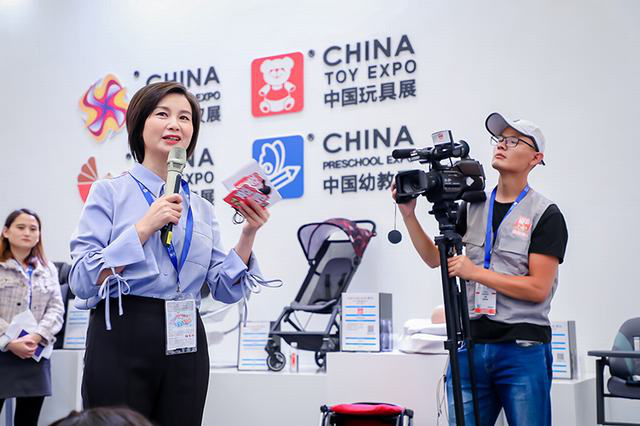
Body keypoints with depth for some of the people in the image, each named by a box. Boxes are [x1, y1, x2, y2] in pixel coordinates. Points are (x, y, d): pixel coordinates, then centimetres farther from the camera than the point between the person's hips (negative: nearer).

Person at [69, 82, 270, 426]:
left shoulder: (201, 208, 12)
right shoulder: (110, 192, 0)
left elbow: (226, 289, 7)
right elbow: (83, 281, -10)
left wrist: (248, 235, -6)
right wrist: (145, 227, -16)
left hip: (184, 344, 4)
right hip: (122, 338, -4)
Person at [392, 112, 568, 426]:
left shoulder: (546, 214, -4)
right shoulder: (473, 207, 11)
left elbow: (538, 288, -10)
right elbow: (434, 258, 16)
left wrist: (475, 272, -13)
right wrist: (409, 215, 3)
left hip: (523, 350, -4)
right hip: (470, 344, 4)